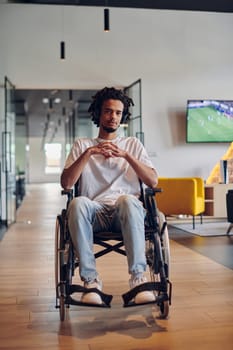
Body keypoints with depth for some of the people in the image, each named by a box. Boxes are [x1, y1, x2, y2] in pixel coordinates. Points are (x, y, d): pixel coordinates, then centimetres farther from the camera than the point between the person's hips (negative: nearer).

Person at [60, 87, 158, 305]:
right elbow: (66, 183, 4)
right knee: (78, 203, -35)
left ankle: (138, 277, -34)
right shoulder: (82, 145, 20)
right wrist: (88, 153, -7)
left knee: (128, 200, -37)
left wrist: (126, 155, -4)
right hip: (95, 212, 1)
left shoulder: (133, 144, 21)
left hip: (125, 212, 0)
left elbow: (153, 181, 7)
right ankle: (91, 279, -29)